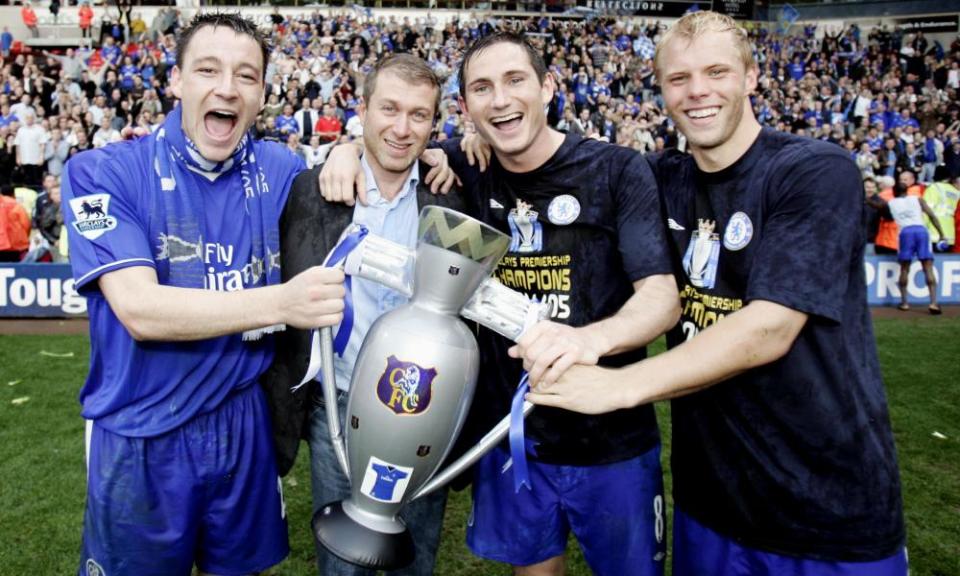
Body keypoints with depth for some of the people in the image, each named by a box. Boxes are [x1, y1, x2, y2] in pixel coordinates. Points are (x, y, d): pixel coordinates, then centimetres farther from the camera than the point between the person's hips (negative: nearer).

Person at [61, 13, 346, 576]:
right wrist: (283, 302, -35)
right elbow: (140, 310, -23)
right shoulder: (103, 173, -11)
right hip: (141, 434, -2)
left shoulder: (281, 171, -2)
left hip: (244, 421, 3)